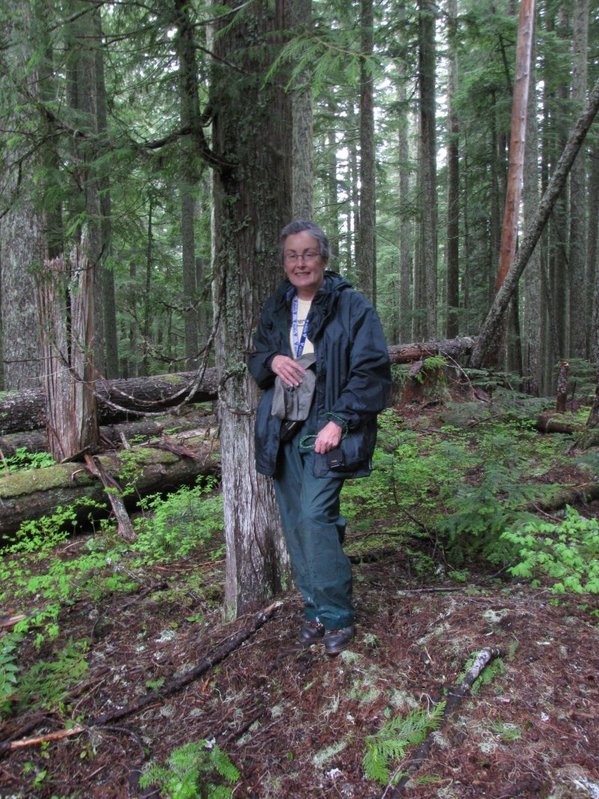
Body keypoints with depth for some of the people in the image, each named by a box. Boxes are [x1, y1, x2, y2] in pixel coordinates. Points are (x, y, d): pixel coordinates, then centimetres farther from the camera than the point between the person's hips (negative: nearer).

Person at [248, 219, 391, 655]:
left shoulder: (352, 305, -5)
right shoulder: (276, 308, 13)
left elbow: (373, 370, -9)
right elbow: (256, 359, 22)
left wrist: (339, 421, -17)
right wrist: (271, 360, -3)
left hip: (326, 430, -6)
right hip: (282, 431, 6)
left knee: (315, 515, -15)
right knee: (294, 522, 8)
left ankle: (337, 615, 3)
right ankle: (315, 608, 24)